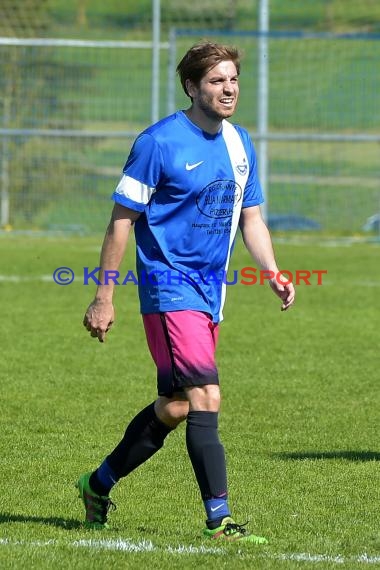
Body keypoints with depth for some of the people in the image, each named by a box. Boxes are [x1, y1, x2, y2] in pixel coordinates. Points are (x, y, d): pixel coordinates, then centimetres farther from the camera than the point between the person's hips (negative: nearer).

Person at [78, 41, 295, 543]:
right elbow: (122, 220, -8)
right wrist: (104, 296, -9)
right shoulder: (160, 142, -11)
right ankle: (219, 519, -16)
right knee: (205, 398, -17)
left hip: (211, 290, 8)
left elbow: (251, 219, 17)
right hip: (169, 283, -8)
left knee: (175, 406, 13)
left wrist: (273, 274, 0)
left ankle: (99, 484, 31)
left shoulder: (240, 144, 9)